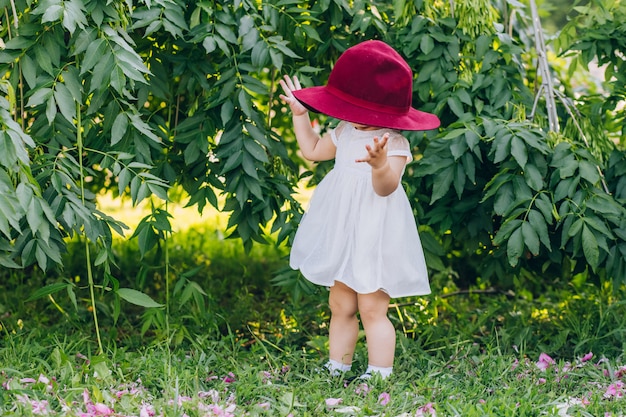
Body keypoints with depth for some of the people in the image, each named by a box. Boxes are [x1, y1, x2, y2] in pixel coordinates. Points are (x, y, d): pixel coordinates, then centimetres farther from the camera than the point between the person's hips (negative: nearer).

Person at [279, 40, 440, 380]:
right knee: (340, 306, 13)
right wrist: (300, 114, 22)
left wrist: (381, 164, -50)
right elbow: (313, 151, 25)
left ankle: (379, 377, 1)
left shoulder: (393, 144, -17)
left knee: (372, 310, -5)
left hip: (375, 240, -8)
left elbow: (386, 188, -30)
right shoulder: (345, 133, 6)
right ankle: (336, 370, 23)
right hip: (342, 237, 8)